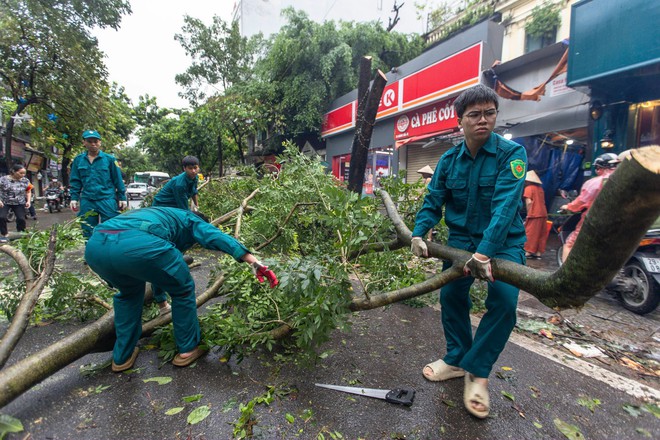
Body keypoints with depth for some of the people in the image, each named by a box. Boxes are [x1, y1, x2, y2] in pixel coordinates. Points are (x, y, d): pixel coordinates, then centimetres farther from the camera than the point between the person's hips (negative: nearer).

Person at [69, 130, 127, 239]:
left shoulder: (109, 159, 1)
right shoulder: (78, 160, 9)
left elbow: (118, 180, 2)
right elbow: (75, 181, 12)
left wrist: (122, 198, 0)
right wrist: (74, 198, 4)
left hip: (107, 199, -3)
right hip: (87, 201, 3)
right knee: (88, 233, 11)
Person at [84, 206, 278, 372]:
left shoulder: (157, 214, 43)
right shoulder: (190, 220, 25)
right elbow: (217, 237, 5)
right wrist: (255, 263, -2)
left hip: (95, 245, 8)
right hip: (136, 244, -7)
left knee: (129, 292, 35)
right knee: (182, 289, 19)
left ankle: (122, 356, 39)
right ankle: (189, 349, 30)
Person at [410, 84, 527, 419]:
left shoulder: (511, 153, -14)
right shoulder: (449, 160, -1)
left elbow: (505, 206, -27)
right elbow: (433, 202, 1)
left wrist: (484, 253, -38)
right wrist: (418, 234, -16)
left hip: (503, 241, -3)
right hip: (462, 238, 4)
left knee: (504, 301, -16)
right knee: (451, 295, 0)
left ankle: (476, 371, 4)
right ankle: (456, 359, 24)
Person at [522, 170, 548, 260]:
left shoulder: (529, 188, -7)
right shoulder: (540, 188, 14)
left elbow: (529, 202, -16)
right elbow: (542, 202, 12)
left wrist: (528, 213, -6)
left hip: (534, 214, -7)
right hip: (543, 213, 7)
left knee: (531, 233, 0)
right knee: (541, 234, 9)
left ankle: (528, 252, 2)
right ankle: (538, 253, 13)